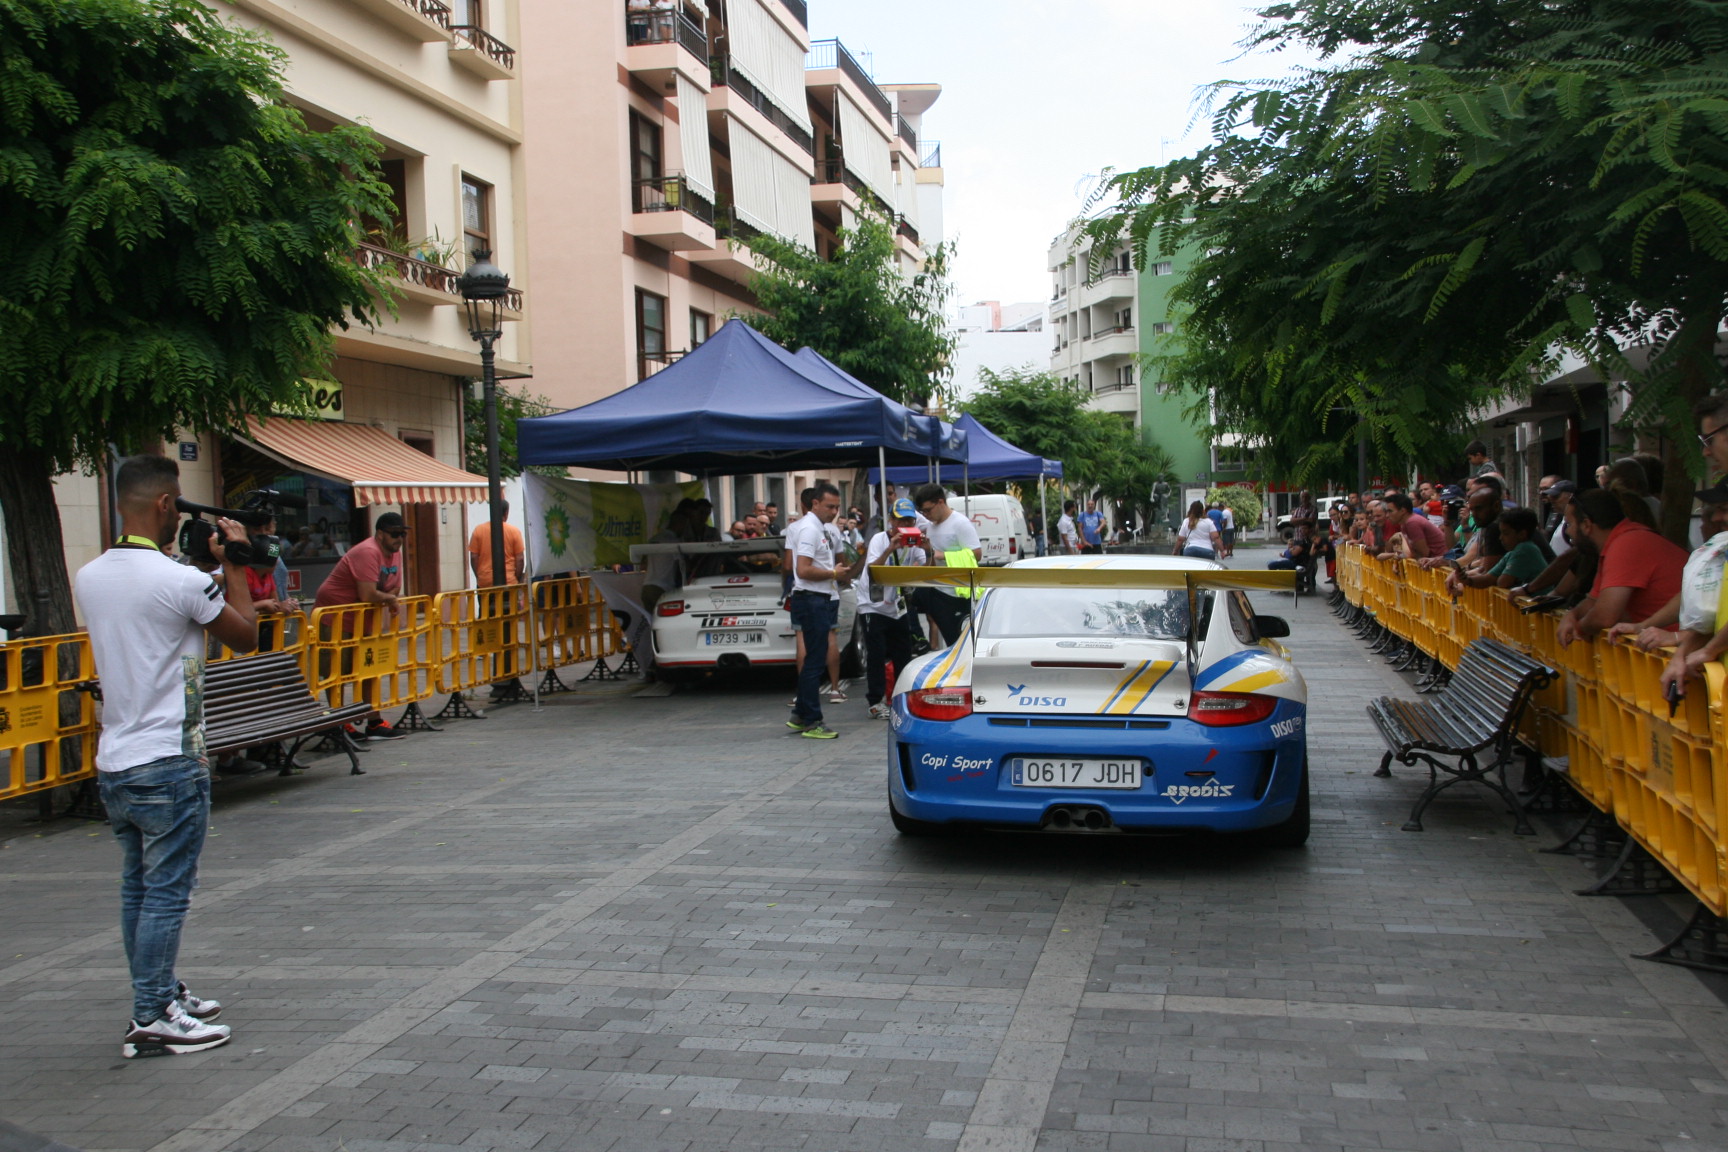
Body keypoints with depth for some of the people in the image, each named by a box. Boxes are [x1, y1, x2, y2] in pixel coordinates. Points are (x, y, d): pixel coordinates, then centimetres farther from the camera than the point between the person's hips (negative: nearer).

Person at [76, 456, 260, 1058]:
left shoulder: (88, 577, 5)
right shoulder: (181, 581, -18)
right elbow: (246, 636, -4)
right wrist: (231, 563, 4)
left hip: (112, 762, 8)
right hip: (168, 765, -8)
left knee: (137, 887, 16)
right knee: (166, 892, 0)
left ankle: (162, 995, 29)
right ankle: (152, 1021, 5)